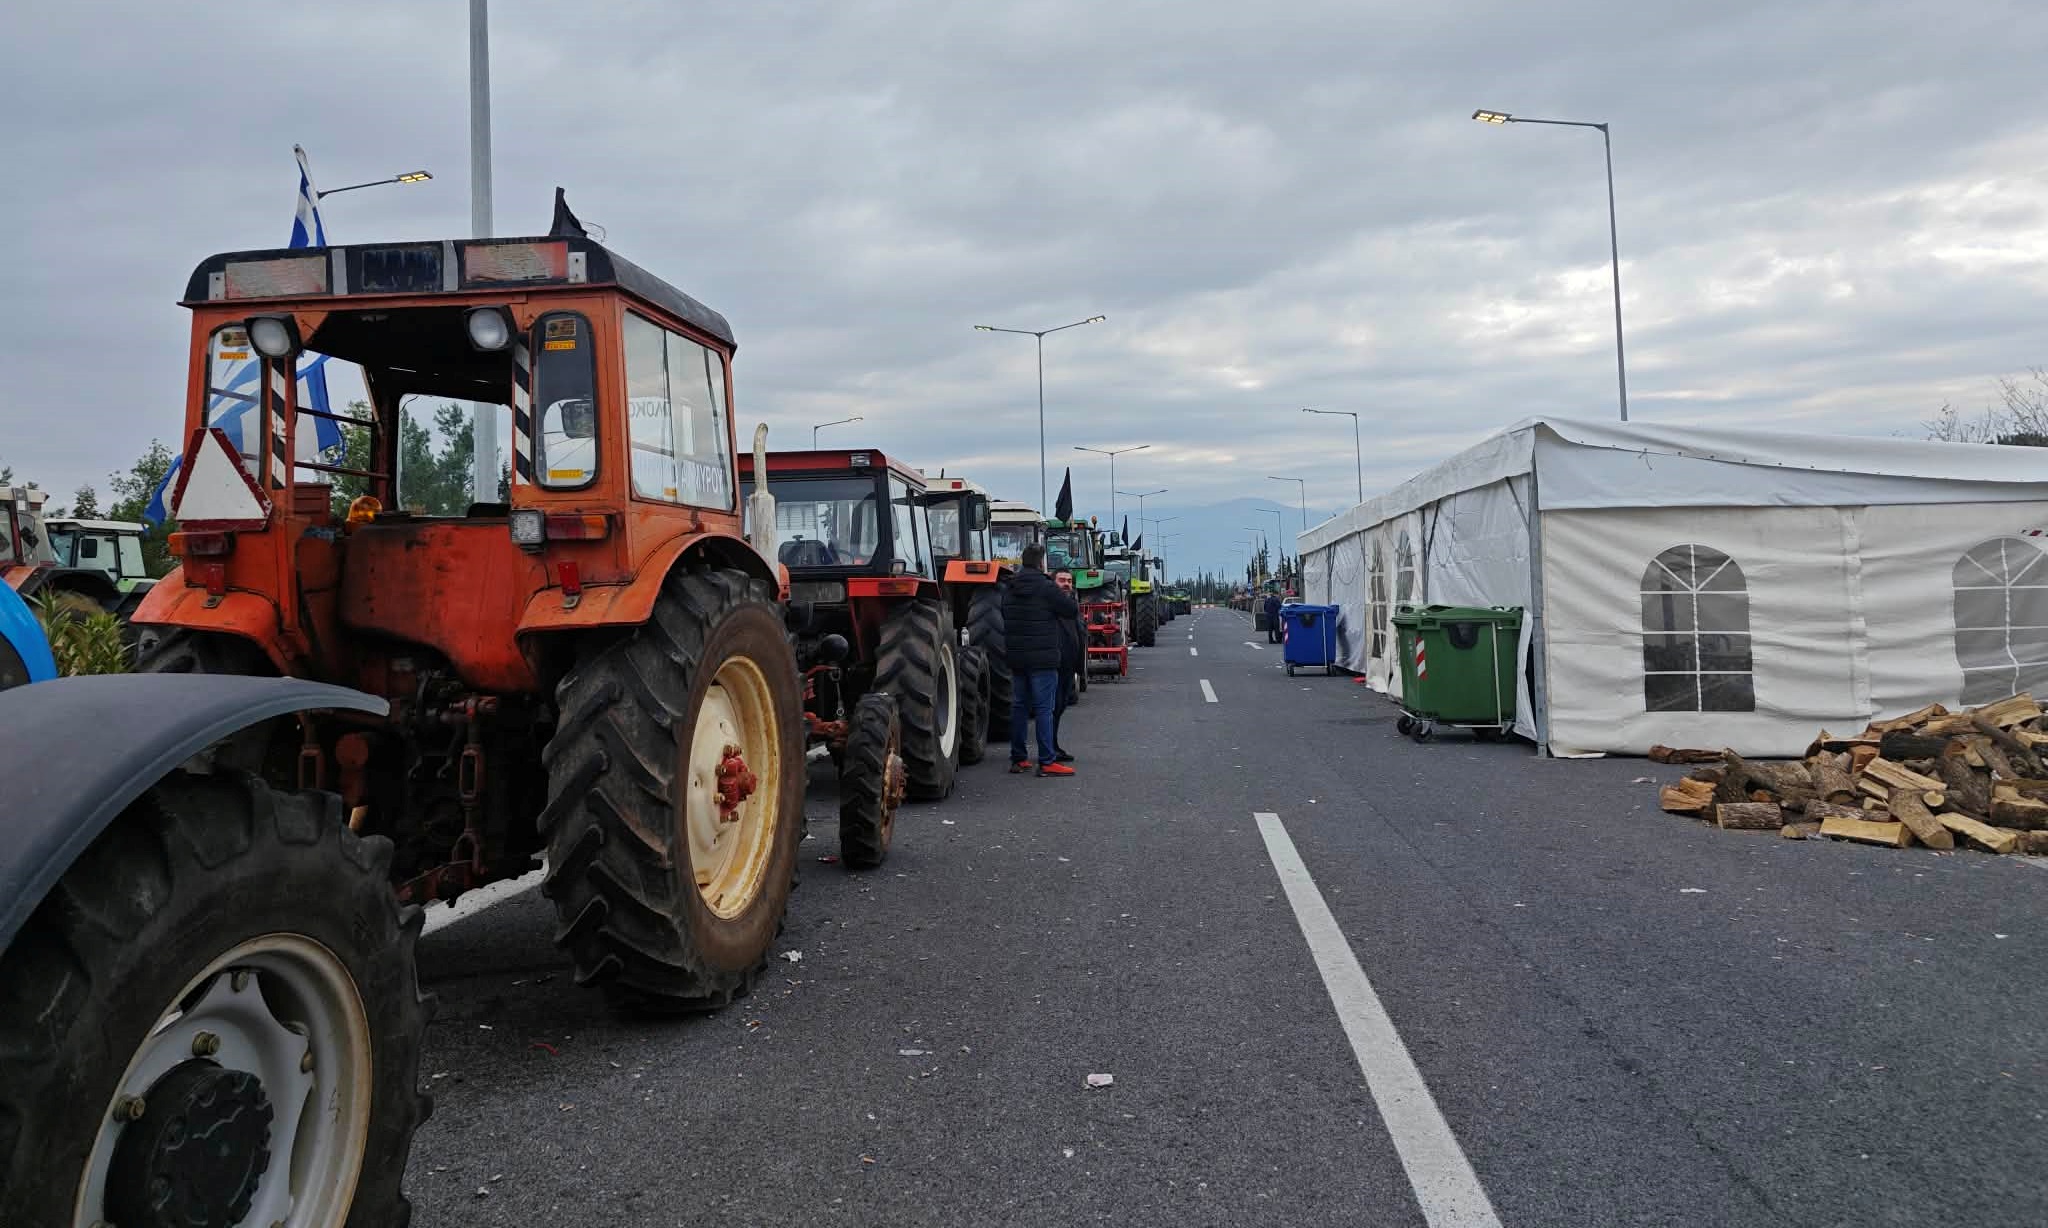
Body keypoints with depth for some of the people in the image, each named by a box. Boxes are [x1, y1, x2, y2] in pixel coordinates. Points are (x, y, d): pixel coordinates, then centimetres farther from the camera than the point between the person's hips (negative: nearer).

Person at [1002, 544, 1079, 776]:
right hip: (1042, 659, -7)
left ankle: (1017, 759, 16)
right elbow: (1073, 611, -7)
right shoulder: (1046, 587, -13)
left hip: (1016, 658, 7)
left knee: (1019, 706, 12)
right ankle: (1047, 762, -6)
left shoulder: (1010, 589, 9)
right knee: (1043, 709, -5)